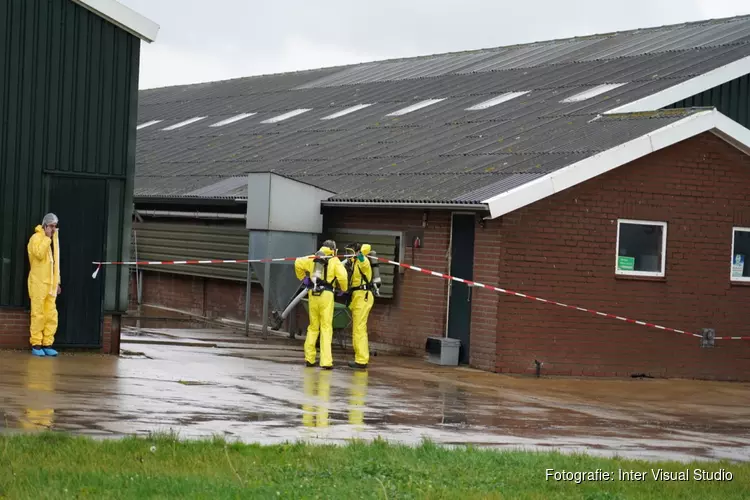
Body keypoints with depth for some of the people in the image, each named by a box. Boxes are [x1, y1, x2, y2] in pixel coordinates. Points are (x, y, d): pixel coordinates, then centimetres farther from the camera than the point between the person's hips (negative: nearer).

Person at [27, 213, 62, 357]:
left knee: (51, 315, 3)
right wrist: (47, 237, -18)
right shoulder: (36, 237, -7)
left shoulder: (53, 239, 17)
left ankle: (47, 344, 7)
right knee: (38, 315, -6)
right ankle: (36, 344, -2)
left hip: (50, 284, 7)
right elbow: (39, 254, -26)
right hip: (38, 283, -7)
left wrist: (57, 282, 16)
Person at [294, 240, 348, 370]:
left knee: (313, 326, 16)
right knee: (326, 328, -3)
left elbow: (298, 263, 3)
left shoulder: (313, 259, 11)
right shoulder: (335, 261, 1)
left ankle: (309, 358, 18)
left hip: (313, 294, 4)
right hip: (326, 294, -4)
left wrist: (303, 277, 14)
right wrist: (343, 289, 4)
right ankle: (326, 361, -10)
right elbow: (342, 276, -13)